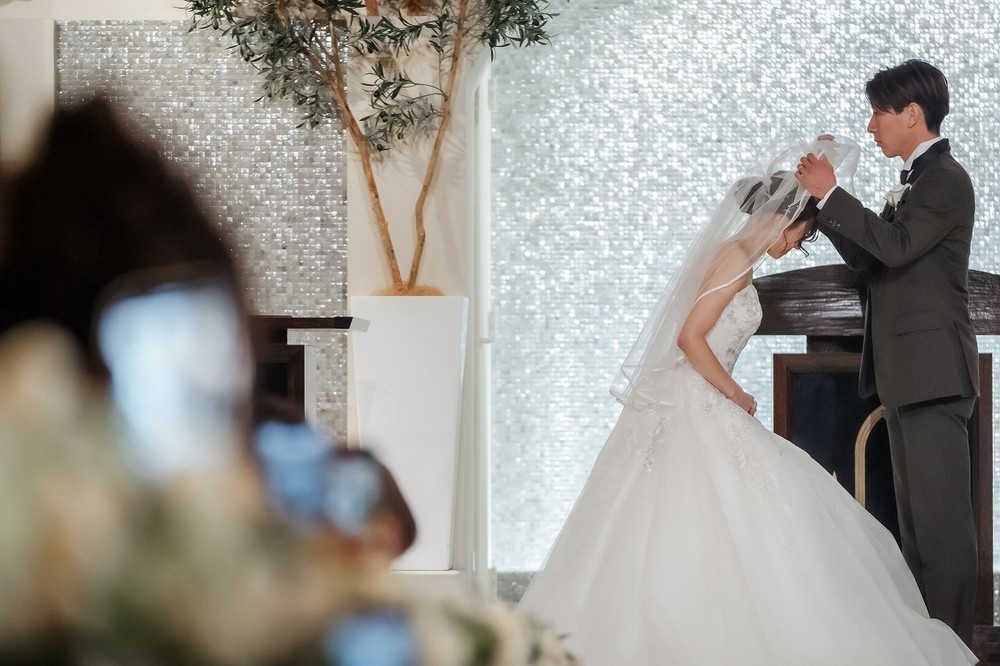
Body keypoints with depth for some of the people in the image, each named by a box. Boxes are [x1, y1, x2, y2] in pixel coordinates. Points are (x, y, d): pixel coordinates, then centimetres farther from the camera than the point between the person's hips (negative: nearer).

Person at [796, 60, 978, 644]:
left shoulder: (946, 179, -10)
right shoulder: (912, 183, 19)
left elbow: (896, 246, -23)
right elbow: (869, 259, 17)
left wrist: (832, 194, -18)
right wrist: (824, 201, 8)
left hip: (933, 370, -10)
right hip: (907, 375, 10)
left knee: (942, 515, -9)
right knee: (915, 514, 13)